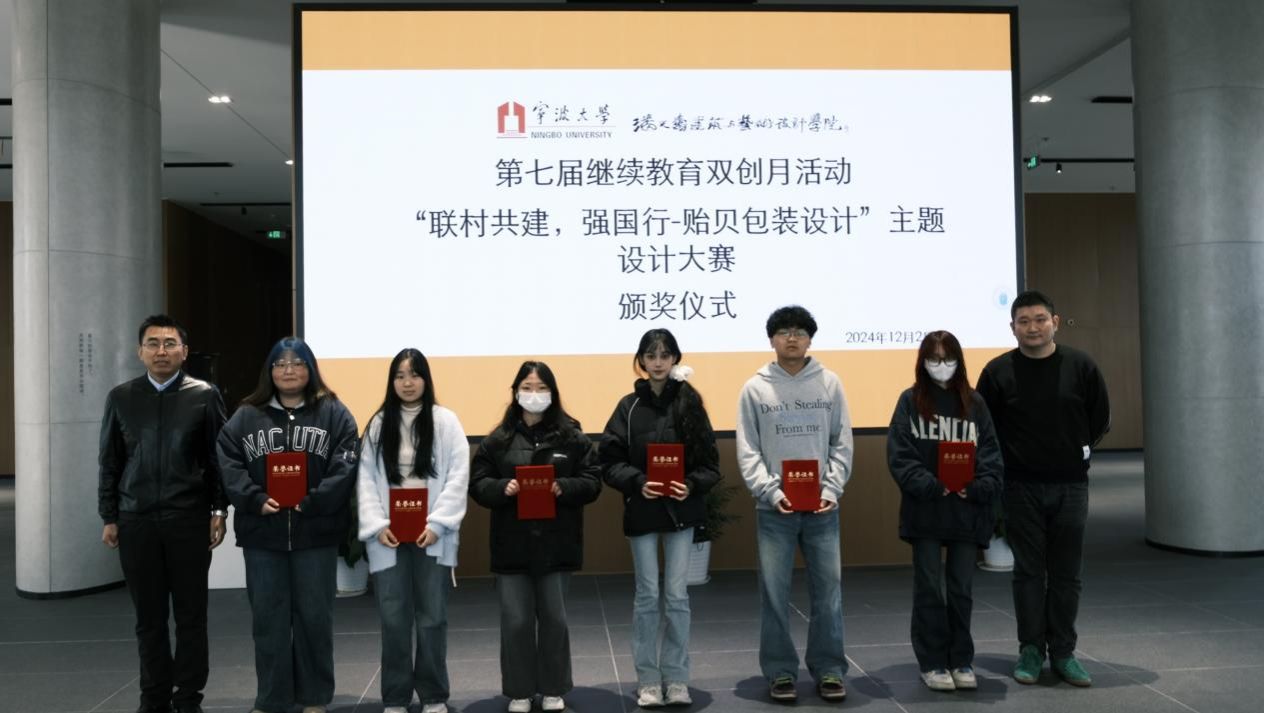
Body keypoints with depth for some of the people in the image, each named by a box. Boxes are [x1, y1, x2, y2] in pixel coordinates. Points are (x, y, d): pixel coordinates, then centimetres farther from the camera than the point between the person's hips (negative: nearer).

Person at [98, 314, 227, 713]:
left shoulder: (205, 396, 1)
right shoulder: (121, 397, 7)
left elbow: (218, 459, 1)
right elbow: (110, 462, 10)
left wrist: (219, 511, -4)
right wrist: (108, 518, 7)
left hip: (190, 519, -2)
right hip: (136, 521, 2)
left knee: (190, 614, 4)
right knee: (149, 616, 8)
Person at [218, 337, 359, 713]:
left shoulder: (334, 413, 3)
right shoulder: (245, 416, 9)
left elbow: (345, 467, -7)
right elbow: (228, 463, 1)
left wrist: (313, 502, -17)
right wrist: (255, 499, -14)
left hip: (316, 532, -2)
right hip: (261, 533, 2)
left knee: (314, 615, 6)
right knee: (268, 617, 9)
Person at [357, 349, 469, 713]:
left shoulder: (445, 421, 1)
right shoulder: (378, 424, 7)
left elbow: (458, 477, -5)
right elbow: (366, 479, 3)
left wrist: (437, 524, -12)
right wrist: (377, 526, -7)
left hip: (432, 536, -1)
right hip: (388, 537, 2)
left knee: (432, 618, 6)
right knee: (393, 619, 6)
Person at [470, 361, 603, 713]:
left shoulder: (572, 436, 1)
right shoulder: (498, 440, 2)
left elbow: (592, 480, -1)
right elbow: (477, 483, 1)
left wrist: (563, 487, -18)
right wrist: (503, 488, -18)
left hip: (556, 542, 0)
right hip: (512, 543, 0)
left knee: (554, 617, 9)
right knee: (516, 620, 5)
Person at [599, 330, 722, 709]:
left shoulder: (690, 403, -1)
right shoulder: (629, 406, -1)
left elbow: (710, 462, -1)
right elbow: (610, 462, -3)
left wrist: (692, 485, -18)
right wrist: (638, 482, -18)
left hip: (681, 511, 0)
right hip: (641, 513, 0)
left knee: (677, 596, 6)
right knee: (647, 597, 7)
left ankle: (676, 678, 19)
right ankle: (648, 680, 19)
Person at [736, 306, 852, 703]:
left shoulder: (829, 383, 5)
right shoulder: (755, 388, 1)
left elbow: (842, 444, 5)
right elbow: (747, 451, -2)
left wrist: (832, 490, -7)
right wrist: (771, 492, -13)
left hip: (822, 507, 1)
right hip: (774, 509, -1)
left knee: (828, 589, 6)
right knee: (774, 592, 4)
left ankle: (828, 669, 19)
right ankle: (780, 671, 16)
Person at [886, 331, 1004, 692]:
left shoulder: (974, 403, 8)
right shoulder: (910, 401, 1)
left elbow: (991, 454, 4)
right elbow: (899, 455, -6)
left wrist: (980, 487, -14)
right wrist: (931, 485, -18)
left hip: (967, 511, 2)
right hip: (924, 510, -2)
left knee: (961, 589, 10)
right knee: (929, 588, 5)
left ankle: (961, 660, 23)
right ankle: (932, 662, 16)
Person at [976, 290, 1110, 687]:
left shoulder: (1081, 366, -2)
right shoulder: (998, 371, -4)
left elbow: (1100, 419, 8)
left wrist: (1075, 456, 7)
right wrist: (1009, 463, 1)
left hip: (1070, 487, 1)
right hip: (1020, 488, -1)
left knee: (1066, 574, 7)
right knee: (1028, 572, 5)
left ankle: (1063, 652, 19)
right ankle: (1030, 651, 16)